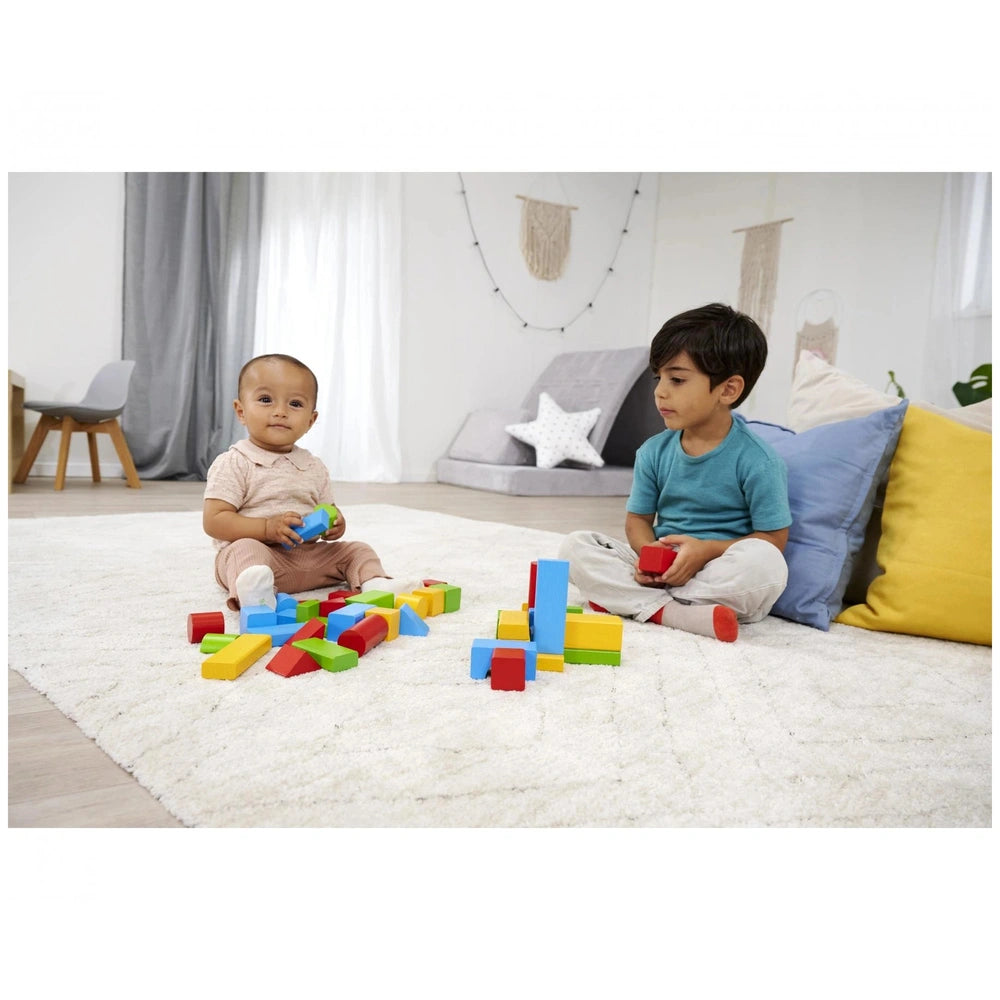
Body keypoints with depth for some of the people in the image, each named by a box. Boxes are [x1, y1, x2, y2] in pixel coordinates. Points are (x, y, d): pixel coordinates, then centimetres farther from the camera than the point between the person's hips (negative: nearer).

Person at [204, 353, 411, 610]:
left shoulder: (315, 468, 13)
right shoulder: (233, 463, -5)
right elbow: (213, 521, -11)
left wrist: (334, 525, -6)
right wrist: (268, 528, -23)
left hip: (309, 555, 7)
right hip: (257, 551, -6)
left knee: (357, 550, 3)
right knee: (246, 550, -36)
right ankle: (254, 593, -64)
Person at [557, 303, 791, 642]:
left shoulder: (757, 461, -11)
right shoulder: (653, 452, 3)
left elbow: (774, 539, -9)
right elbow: (638, 519, 10)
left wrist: (706, 550, -21)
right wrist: (648, 552, -14)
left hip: (719, 573, -3)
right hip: (661, 570, 4)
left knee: (765, 562, -36)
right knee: (575, 545, -13)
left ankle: (636, 602, -25)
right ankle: (670, 613, -29)